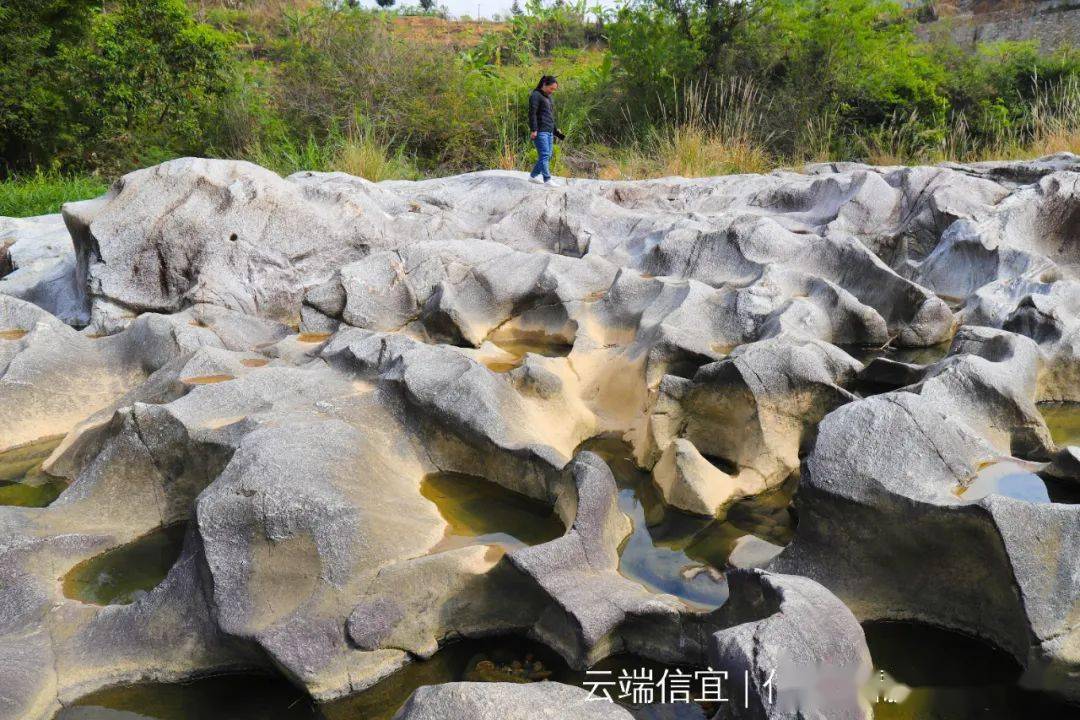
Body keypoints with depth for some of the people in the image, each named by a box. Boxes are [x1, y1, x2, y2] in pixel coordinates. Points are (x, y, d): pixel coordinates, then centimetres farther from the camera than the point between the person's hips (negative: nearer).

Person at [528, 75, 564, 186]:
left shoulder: (548, 97, 22)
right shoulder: (535, 95, -3)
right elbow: (532, 113, -12)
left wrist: (556, 131, 24)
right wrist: (533, 130, -20)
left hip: (549, 132, 9)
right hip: (540, 131, -9)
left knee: (548, 156, 7)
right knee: (544, 155, -15)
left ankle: (533, 176, 18)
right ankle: (548, 180, -20)